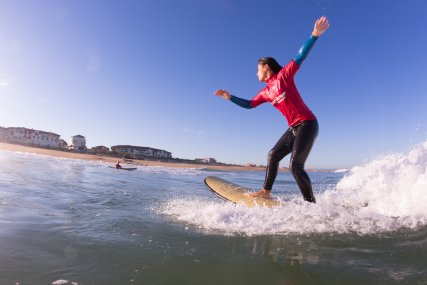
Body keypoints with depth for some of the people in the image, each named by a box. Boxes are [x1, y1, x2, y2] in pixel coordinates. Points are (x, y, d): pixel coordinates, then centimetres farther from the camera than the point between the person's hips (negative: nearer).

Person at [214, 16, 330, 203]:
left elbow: (300, 57, -12)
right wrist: (229, 97, 19)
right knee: (273, 155, 11)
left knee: (295, 166, -15)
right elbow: (248, 104, 23)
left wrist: (315, 34, -24)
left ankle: (312, 205, -4)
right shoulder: (265, 92, 16)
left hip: (307, 124, -8)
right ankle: (266, 192, 22)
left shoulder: (284, 75, -1)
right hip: (294, 128, 8)